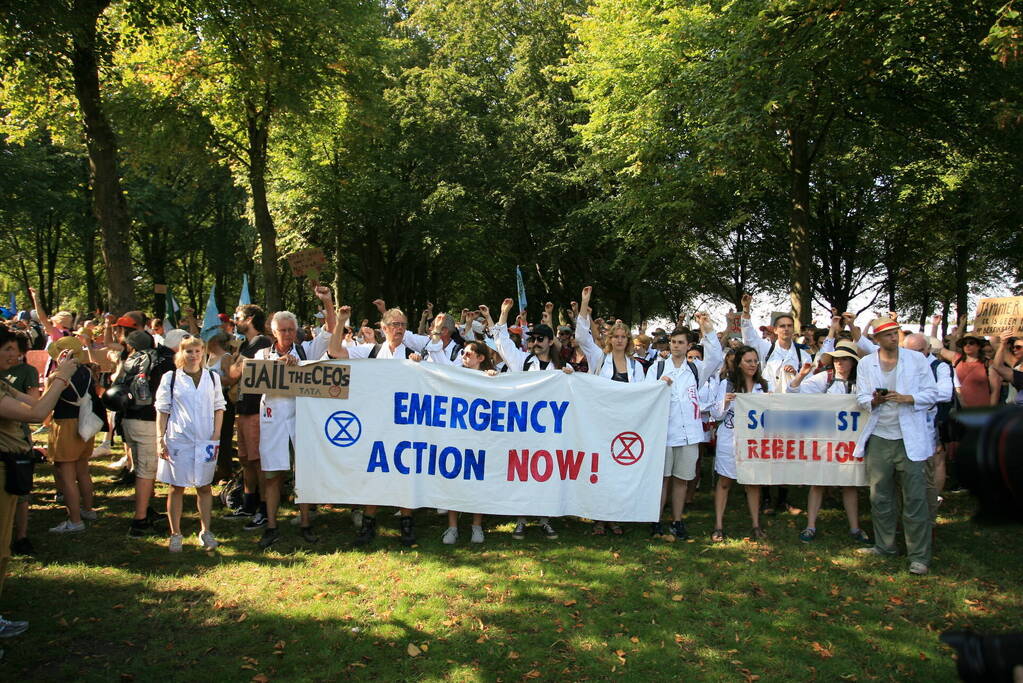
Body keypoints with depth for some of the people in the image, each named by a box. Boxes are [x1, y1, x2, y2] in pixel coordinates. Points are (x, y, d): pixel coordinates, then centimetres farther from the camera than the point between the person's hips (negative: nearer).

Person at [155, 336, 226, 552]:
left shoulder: (212, 377, 8)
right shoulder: (170, 378, 4)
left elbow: (219, 408, 9)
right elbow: (162, 410, 4)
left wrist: (216, 436, 0)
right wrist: (160, 439, -3)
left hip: (206, 440, 1)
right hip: (178, 439, -1)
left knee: (204, 486, 8)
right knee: (177, 487, 5)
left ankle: (206, 531, 17)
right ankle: (175, 534, 14)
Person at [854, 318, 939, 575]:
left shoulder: (917, 359, 2)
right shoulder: (866, 364, 7)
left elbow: (931, 393, 1)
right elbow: (862, 397, 4)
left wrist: (906, 398, -17)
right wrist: (875, 400, -18)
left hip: (910, 438, -3)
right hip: (879, 438, 3)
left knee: (915, 499, -3)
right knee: (880, 497, 10)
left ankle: (920, 556, 3)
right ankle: (884, 546, 24)